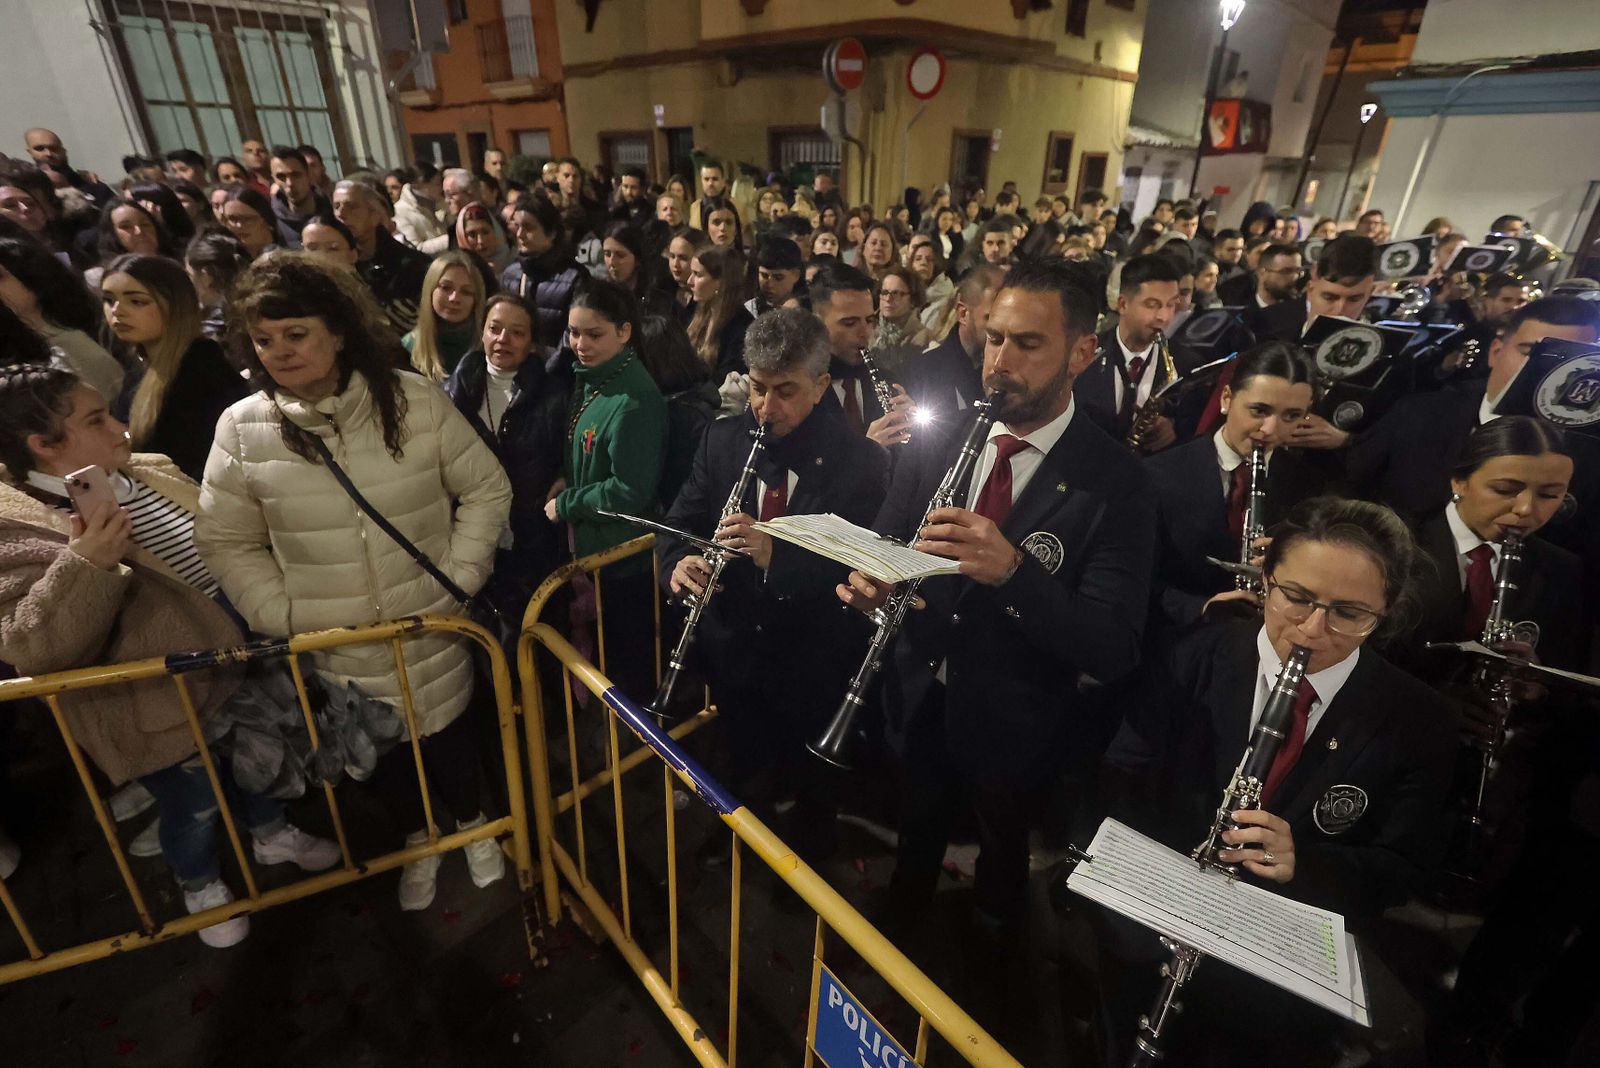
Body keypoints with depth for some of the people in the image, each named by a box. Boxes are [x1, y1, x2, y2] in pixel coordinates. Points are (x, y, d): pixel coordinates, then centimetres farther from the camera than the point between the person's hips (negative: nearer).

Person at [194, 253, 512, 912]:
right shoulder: (243, 427, -8)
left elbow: (486, 488, -5)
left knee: (446, 734, 18)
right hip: (333, 644, 2)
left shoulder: (414, 398, -11)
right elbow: (225, 541, 1)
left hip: (430, 629, -1)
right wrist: (281, 615, -8)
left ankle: (471, 823, 50)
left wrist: (460, 576, -9)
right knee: (378, 750, 21)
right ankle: (417, 839, 51)